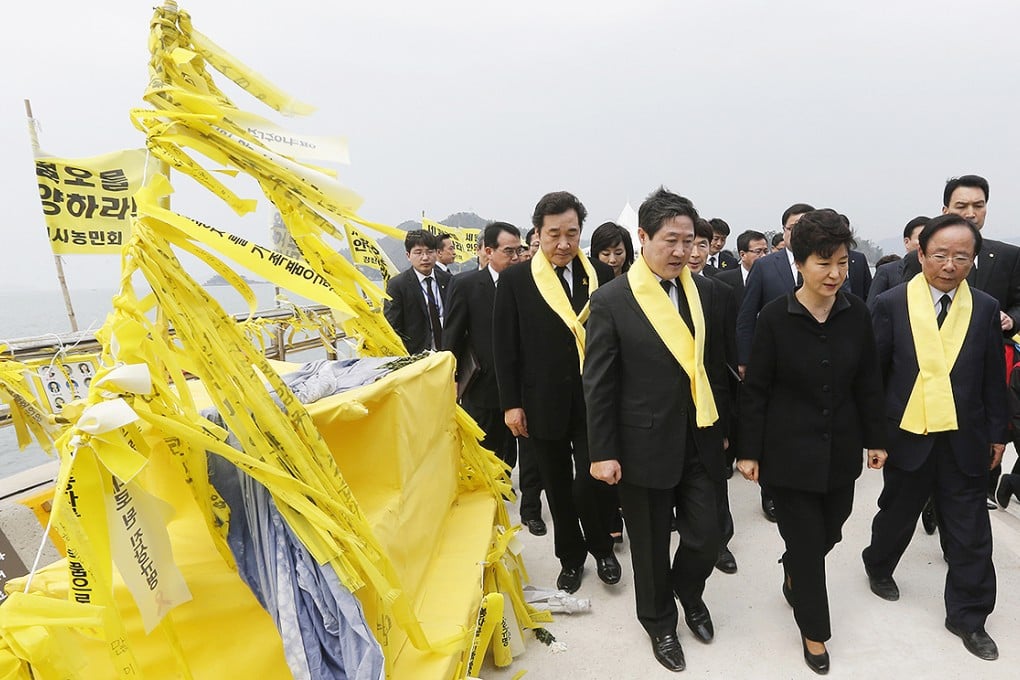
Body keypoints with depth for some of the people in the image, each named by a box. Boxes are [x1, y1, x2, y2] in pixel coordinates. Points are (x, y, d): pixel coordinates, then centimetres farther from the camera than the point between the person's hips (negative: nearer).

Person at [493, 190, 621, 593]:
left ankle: (601, 547, 30)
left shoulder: (602, 275, 1)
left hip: (593, 401, 0)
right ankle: (571, 556, 36)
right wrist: (510, 403, -5)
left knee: (592, 481, -1)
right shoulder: (515, 280, -3)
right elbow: (505, 347, -3)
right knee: (558, 488, 14)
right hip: (543, 403, 0)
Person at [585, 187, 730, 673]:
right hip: (644, 445, -3)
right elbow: (598, 385, -10)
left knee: (706, 536, 10)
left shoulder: (707, 292, 1)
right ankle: (659, 620, 42)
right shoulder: (612, 300, -12)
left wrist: (720, 427, 12)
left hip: (699, 441, 4)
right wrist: (602, 452, -9)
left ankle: (689, 593, 44)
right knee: (651, 544, 14)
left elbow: (715, 366, 9)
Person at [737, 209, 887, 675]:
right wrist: (749, 452, -8)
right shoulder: (775, 316, -15)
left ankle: (793, 576, 50)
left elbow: (868, 381, 6)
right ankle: (814, 630, 31)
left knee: (829, 532, 16)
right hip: (789, 452, -4)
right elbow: (755, 389, -10)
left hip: (841, 449, 4)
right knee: (806, 540, 7)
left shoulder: (856, 312, -4)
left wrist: (876, 438, 8)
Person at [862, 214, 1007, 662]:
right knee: (898, 513, 16)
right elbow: (874, 371, -4)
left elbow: (993, 378, 6)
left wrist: (997, 434, 7)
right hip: (908, 435, -2)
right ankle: (878, 566, 43)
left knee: (970, 532, 9)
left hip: (965, 438, 2)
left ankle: (967, 616, 26)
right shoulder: (892, 303, -7)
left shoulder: (986, 309, 1)